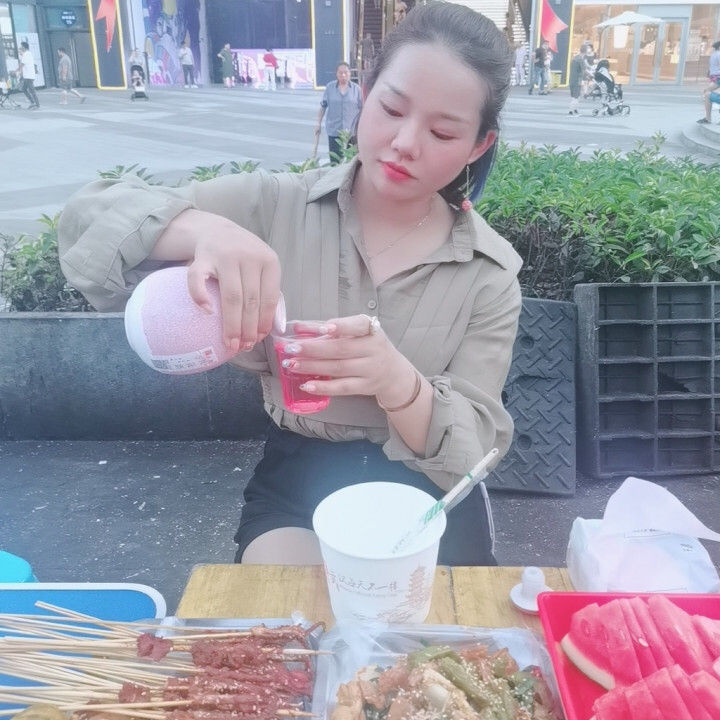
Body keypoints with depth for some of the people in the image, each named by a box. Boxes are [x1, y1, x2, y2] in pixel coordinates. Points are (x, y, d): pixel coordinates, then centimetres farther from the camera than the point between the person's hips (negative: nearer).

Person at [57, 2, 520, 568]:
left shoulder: (490, 274, -7)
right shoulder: (278, 205, -8)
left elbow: (476, 448, -12)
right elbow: (92, 219, -12)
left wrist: (397, 381, -35)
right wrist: (203, 229, -35)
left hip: (426, 492, 1)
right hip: (295, 481, 0)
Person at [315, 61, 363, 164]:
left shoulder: (356, 89, 1)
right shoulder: (330, 87, 2)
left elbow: (362, 109, 5)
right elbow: (323, 107, 8)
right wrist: (319, 124, 7)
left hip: (352, 131, 0)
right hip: (334, 131, 0)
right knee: (335, 161, 1)